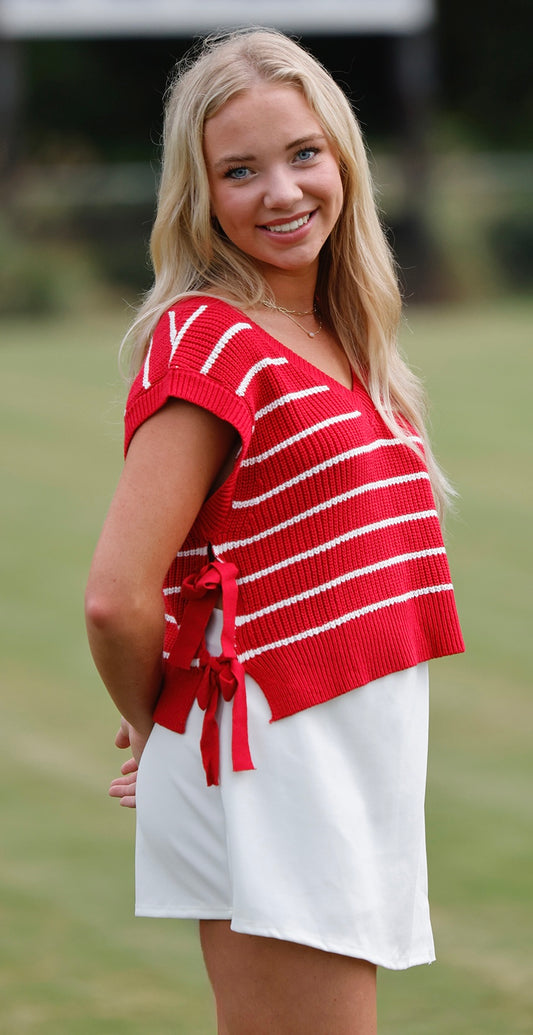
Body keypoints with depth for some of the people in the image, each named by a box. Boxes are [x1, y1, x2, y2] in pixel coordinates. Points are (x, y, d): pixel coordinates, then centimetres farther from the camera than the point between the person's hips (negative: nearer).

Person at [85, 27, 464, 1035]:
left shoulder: (338, 344, 13)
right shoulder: (208, 340, -13)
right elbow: (119, 598, -19)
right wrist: (161, 728, -1)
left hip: (357, 775, 8)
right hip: (269, 777, -8)